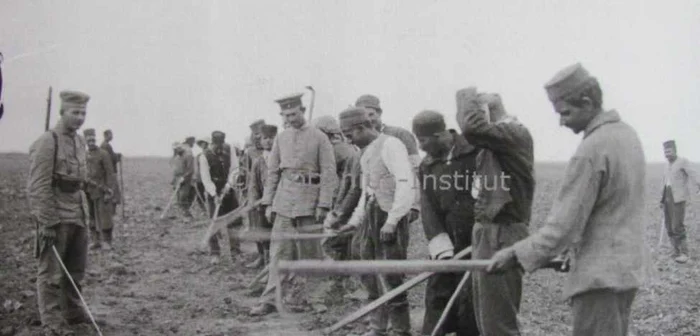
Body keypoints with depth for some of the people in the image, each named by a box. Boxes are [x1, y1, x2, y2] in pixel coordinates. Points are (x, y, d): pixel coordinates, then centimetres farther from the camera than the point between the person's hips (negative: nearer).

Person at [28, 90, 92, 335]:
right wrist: (46, 223, -21)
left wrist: (84, 213, 16)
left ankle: (72, 312, 32)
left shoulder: (80, 141, 10)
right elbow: (39, 187, -17)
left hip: (77, 215, 8)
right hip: (55, 216, -8)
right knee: (51, 273, 0)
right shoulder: (47, 142, -14)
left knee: (76, 269, 18)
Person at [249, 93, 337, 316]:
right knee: (279, 251, 0)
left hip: (308, 200, -4)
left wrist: (323, 205, -11)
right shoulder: (281, 138, 11)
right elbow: (272, 171, 13)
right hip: (284, 199, 4)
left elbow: (329, 173, -6)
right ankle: (270, 300, 0)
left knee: (309, 251, 5)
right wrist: (268, 203, 7)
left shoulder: (319, 138, -2)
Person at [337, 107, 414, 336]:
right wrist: (355, 220, 17)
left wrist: (391, 222, -22)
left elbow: (406, 185, -20)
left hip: (390, 220, -9)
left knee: (390, 278, -6)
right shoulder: (366, 153, 16)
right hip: (371, 220, 9)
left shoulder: (390, 145, -12)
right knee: (370, 278, 13)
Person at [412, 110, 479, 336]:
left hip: (476, 241, -4)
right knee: (437, 295, 4)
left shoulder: (476, 152, -8)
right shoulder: (426, 166, 8)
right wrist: (439, 242, -14)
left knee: (470, 300, 2)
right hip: (446, 243, 4)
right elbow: (428, 207, 0)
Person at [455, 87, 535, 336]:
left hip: (501, 237, -10)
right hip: (484, 233, 10)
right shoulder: (493, 140, 15)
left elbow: (473, 128, -30)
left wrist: (467, 96, -15)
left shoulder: (515, 133, -15)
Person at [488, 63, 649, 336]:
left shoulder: (591, 151, -20)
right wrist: (571, 246, 19)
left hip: (600, 274, -9)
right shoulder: (628, 134, 8)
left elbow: (565, 224, -21)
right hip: (627, 267, 9)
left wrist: (516, 254, -14)